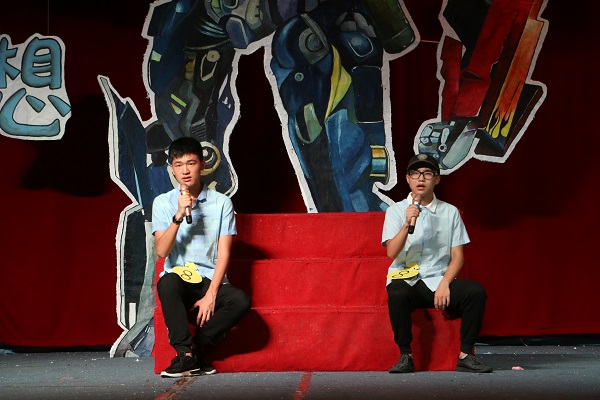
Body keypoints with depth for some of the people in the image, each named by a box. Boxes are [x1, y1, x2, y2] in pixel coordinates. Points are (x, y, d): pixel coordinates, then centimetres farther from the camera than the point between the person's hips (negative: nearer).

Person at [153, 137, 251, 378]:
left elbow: (224, 253, -3)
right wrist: (179, 215, -18)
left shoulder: (221, 202, 4)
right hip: (178, 278, 0)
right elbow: (161, 251, -6)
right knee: (167, 283, -36)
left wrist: (211, 295, -14)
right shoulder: (163, 202, 5)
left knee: (241, 301, -30)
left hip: (210, 279, 0)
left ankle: (195, 347, -14)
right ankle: (188, 354, -26)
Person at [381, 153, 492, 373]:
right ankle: (405, 356, -19)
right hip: (406, 279, -2)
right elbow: (392, 253, -8)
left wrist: (444, 284, -11)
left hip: (439, 280, 2)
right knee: (397, 294, -36)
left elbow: (457, 256, 5)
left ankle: (465, 355, -16)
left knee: (476, 291, -26)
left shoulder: (450, 212, 11)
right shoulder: (396, 211, 6)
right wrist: (408, 224, -23)